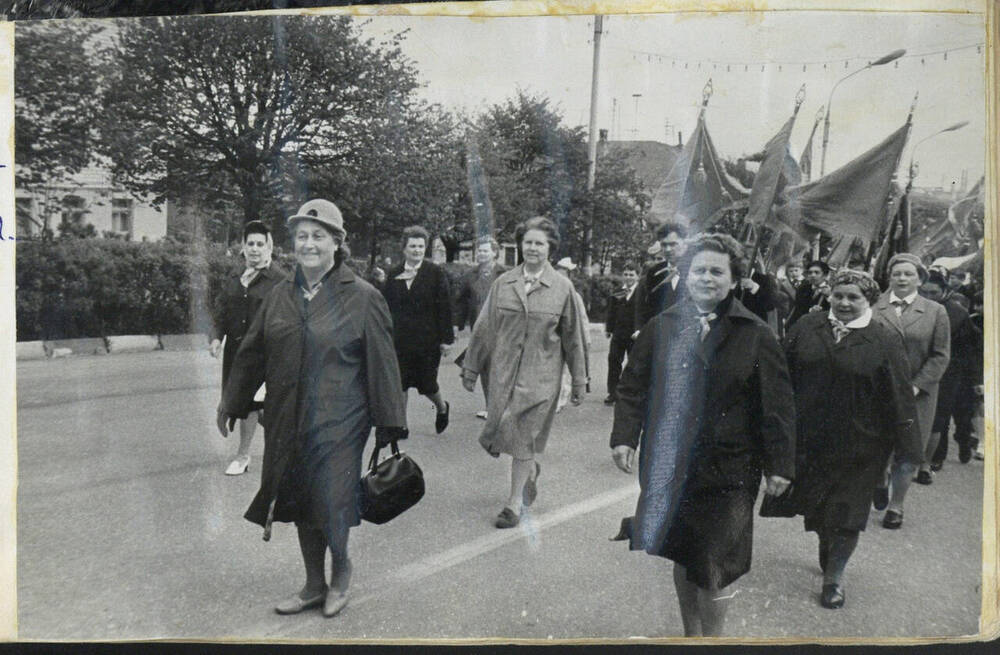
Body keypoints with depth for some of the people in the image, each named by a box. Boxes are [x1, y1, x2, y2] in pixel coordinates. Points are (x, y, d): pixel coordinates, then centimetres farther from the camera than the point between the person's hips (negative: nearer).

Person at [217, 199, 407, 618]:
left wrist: (388, 427, -6)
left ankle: (340, 568, 27)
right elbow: (252, 354, 15)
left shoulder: (363, 298, -7)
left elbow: (382, 366, -6)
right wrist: (230, 405, 18)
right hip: (288, 422, 5)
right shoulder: (281, 296, 7)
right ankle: (314, 585, 32)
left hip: (338, 422, -5)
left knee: (329, 502, -4)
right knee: (301, 504, 13)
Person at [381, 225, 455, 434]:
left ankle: (442, 408, 37)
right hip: (400, 340, 3)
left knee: (427, 383, 6)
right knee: (399, 384, 3)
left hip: (428, 340, -3)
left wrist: (446, 338, -9)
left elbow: (444, 307, -6)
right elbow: (386, 306, 9)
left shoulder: (435, 273, -3)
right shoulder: (393, 275, 6)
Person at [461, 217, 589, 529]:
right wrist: (471, 368, 10)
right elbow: (484, 328, 9)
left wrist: (579, 382, 6)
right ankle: (531, 470, 38)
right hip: (503, 371, 3)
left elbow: (574, 336, 4)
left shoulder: (562, 288, 0)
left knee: (524, 436, -1)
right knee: (503, 430, 7)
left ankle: (515, 501, 14)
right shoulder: (503, 284, 4)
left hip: (540, 374, -2)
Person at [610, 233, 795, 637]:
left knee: (712, 571, 2)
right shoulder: (660, 328, 5)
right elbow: (633, 388, 9)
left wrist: (779, 465, -3)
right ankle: (691, 636, 36)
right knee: (681, 558, 16)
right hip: (667, 467, 3)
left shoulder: (756, 336, -2)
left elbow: (777, 404, -1)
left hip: (726, 471, -3)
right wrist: (625, 437, -1)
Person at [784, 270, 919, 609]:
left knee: (846, 516, 6)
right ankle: (826, 548, 45)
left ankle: (833, 578, 22)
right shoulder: (806, 328, -1)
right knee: (813, 505, 16)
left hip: (858, 446, -2)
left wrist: (907, 447, -6)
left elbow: (899, 397, -6)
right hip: (808, 439, 3)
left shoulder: (885, 340, -6)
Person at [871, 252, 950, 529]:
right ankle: (881, 481, 34)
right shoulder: (874, 308, 1)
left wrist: (916, 386, -10)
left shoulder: (935, 312, 2)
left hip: (917, 394, 0)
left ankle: (895, 506, 22)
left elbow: (940, 356, 0)